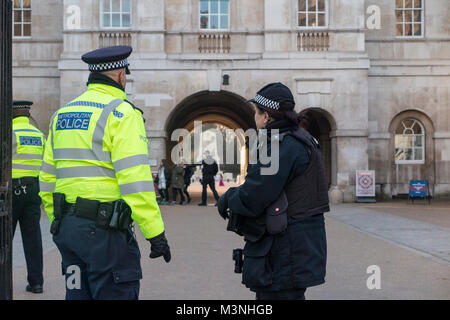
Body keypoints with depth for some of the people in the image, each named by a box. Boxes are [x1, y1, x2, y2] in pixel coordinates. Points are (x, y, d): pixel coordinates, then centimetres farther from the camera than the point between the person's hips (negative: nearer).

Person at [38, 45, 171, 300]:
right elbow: (135, 180, -17)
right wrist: (156, 233, -14)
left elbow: (48, 178, 16)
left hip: (67, 227, 8)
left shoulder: (62, 114, 15)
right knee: (116, 294, -2)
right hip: (104, 230, -8)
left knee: (78, 294, 14)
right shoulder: (122, 113, -9)